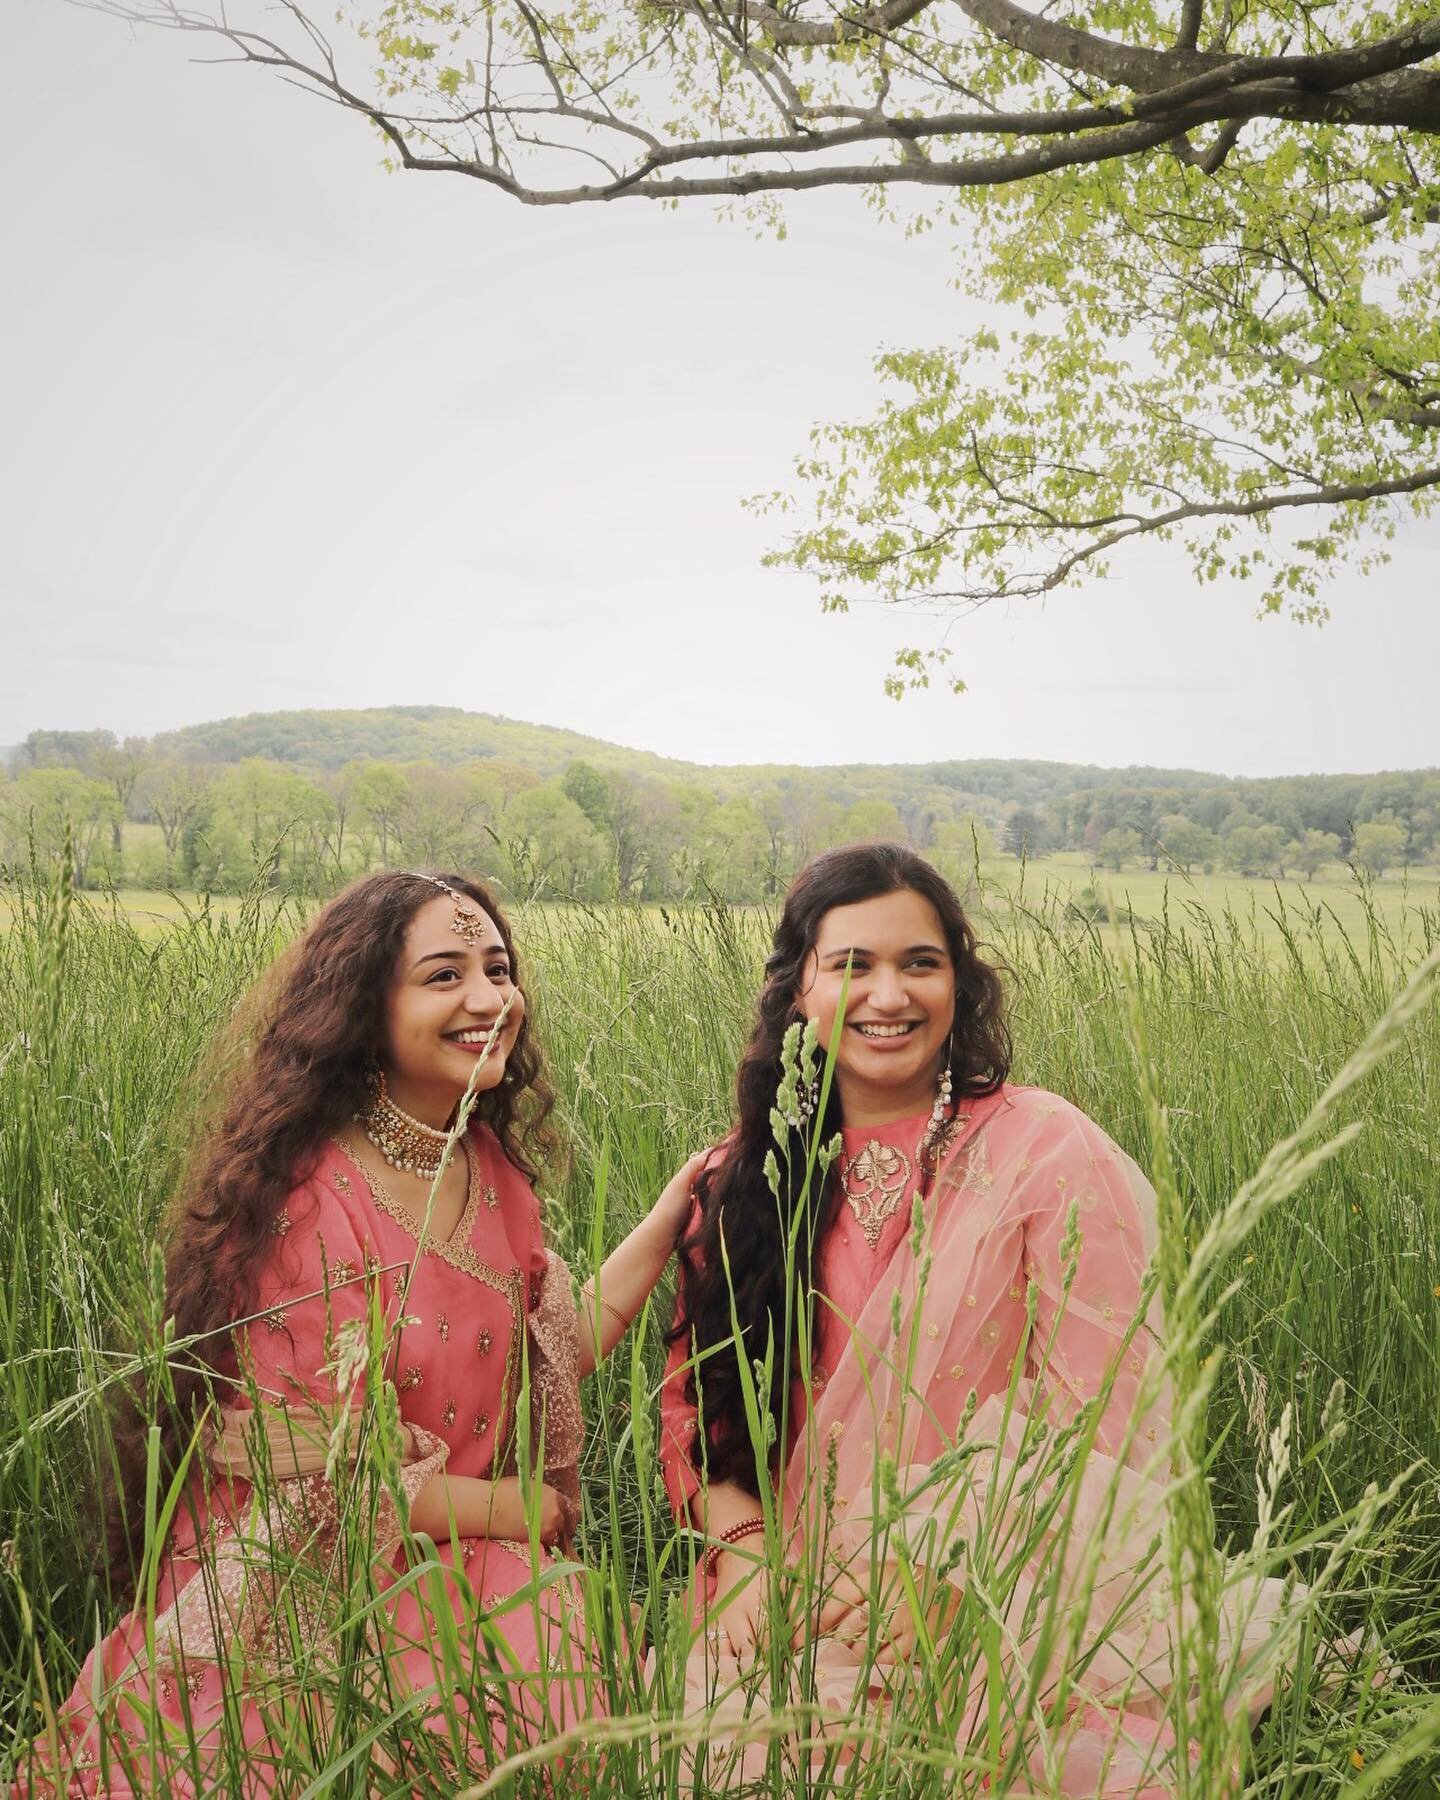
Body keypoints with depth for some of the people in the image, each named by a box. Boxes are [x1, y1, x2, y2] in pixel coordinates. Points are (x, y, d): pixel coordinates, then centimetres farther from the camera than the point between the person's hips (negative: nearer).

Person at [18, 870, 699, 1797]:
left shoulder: (492, 1165, 3)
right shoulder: (303, 1194, -20)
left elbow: (550, 1355, 7)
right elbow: (314, 1475, -17)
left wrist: (669, 1217, 0)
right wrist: (508, 1507, -6)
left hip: (467, 1581, 6)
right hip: (302, 1598, -6)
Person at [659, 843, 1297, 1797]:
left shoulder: (1049, 1150, -8)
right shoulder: (749, 1174, 5)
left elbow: (1098, 1408, -11)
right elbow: (697, 1387, 6)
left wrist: (936, 1562, -19)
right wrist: (740, 1541, -11)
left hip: (1001, 1620, -3)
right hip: (790, 1615, 3)